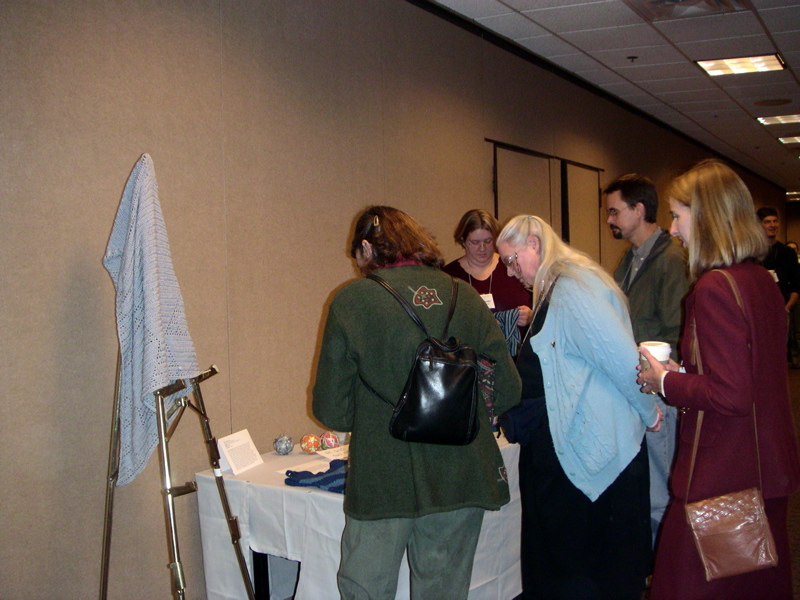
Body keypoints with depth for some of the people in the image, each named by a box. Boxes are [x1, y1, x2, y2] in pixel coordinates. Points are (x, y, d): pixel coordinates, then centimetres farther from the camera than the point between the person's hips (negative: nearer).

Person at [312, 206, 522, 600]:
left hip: (383, 482, -3)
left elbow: (330, 409, -5)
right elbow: (507, 391, 4)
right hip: (462, 479, 4)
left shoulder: (352, 301, -5)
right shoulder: (464, 296, 3)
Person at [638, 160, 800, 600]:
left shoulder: (714, 288, -20)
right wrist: (684, 376, 12)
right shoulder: (762, 281, 7)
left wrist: (664, 383, -10)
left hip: (720, 480, -9)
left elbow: (730, 396, -23)